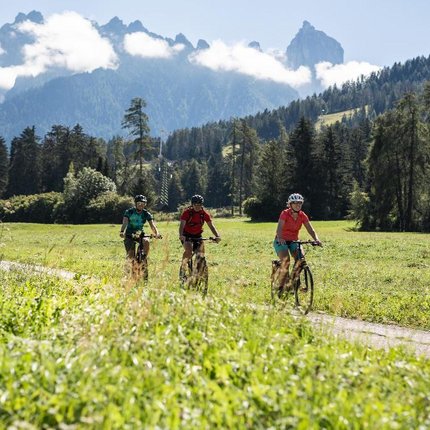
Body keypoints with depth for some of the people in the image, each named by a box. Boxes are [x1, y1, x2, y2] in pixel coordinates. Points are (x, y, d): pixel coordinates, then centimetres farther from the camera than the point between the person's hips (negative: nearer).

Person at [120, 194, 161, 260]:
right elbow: (125, 223, -26)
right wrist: (122, 232, -47)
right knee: (131, 255, -19)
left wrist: (157, 233, -39)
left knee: (146, 242, -32)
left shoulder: (146, 214, -7)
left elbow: (152, 225, -18)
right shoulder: (129, 212, -12)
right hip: (129, 235, -2)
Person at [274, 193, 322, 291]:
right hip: (281, 241, -4)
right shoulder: (285, 214, -19)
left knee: (301, 258, -18)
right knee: (286, 260, -26)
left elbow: (310, 229, -12)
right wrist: (280, 239, -51)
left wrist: (316, 239, -31)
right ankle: (282, 285, -17)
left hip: (294, 241, 4)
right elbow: (279, 228, -32)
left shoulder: (302, 216, -6)